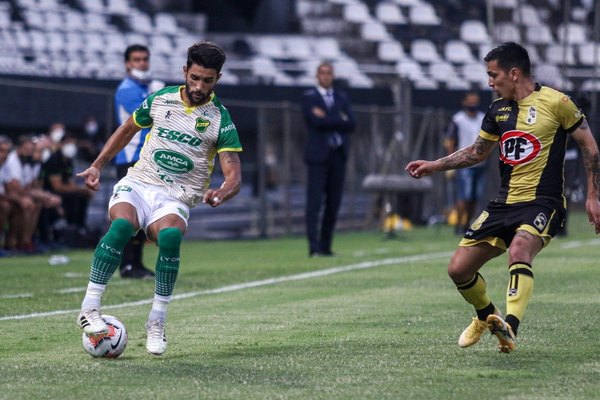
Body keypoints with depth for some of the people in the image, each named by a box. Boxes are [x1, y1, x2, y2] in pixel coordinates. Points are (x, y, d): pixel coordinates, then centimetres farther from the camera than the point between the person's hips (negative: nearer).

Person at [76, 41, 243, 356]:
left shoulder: (220, 121, -2)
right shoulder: (160, 100, 6)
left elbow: (234, 174, -7)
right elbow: (127, 130, 24)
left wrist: (221, 194, -30)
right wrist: (97, 165, 18)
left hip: (175, 199, -1)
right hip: (137, 185, 1)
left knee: (170, 236, -35)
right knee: (121, 224, -33)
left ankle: (157, 323, -24)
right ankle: (89, 309, -31)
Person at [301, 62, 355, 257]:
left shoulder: (342, 98, 16)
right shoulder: (309, 98, 2)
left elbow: (351, 124, 2)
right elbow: (317, 122, -15)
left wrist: (328, 119, -8)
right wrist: (340, 120, -6)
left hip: (338, 155, 5)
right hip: (318, 155, -5)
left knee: (333, 204, 5)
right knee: (315, 203, -9)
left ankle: (326, 246, 10)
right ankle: (313, 247, -12)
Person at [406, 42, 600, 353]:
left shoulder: (555, 102, -7)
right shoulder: (498, 110, 10)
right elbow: (477, 152, 24)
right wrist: (434, 166, 16)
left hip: (543, 202, -7)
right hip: (505, 202, 7)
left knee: (519, 250, -37)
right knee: (458, 269, 2)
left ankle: (509, 329, -42)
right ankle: (487, 317, 30)